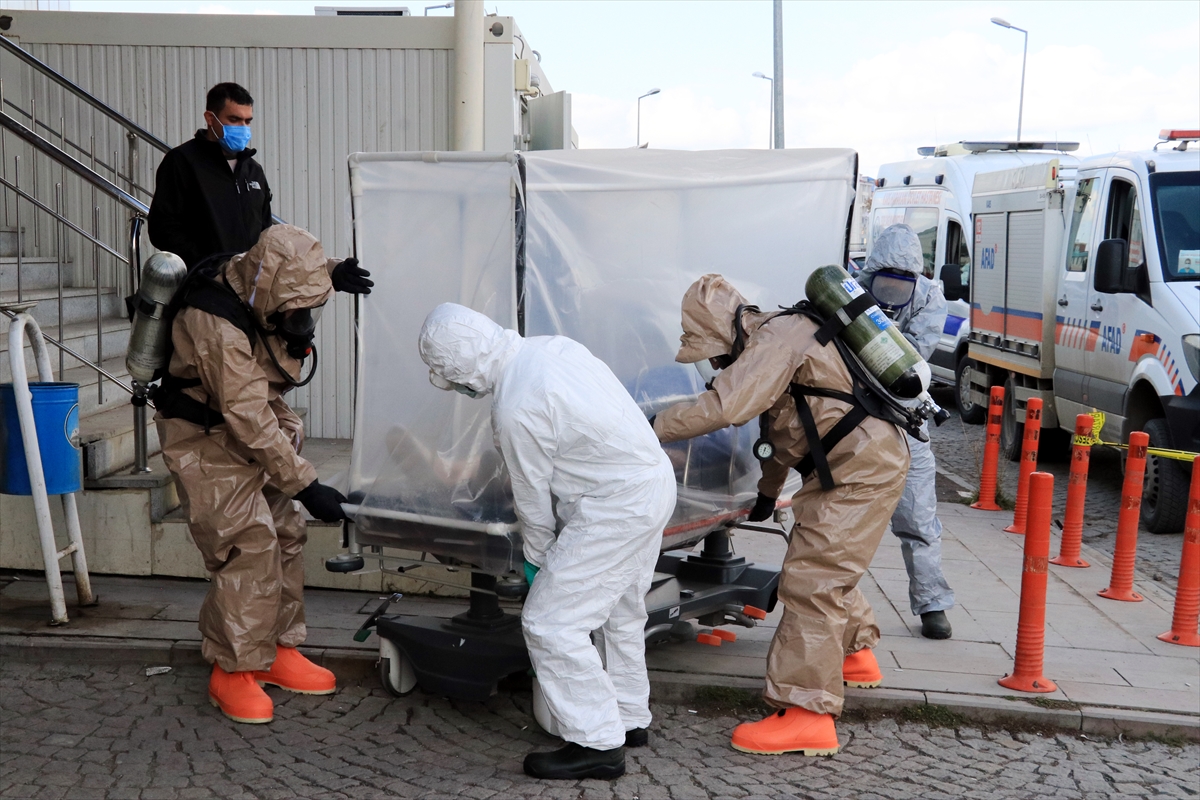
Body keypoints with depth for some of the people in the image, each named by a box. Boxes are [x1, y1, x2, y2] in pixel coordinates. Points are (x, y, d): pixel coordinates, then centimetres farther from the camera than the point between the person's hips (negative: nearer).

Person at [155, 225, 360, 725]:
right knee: (247, 548, -14)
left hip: (256, 434, 8)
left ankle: (278, 651, 20)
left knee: (285, 536, 8)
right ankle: (232, 672, -2)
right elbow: (247, 419, -31)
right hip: (207, 441, -8)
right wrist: (305, 486, -29)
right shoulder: (216, 323, -31)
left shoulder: (268, 301, -7)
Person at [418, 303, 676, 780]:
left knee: (551, 623, -4)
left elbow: (533, 495, -10)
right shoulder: (552, 346, 2)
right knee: (621, 612, 24)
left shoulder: (515, 410, -23)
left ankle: (597, 744, 3)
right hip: (654, 478, 10)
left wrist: (536, 557, 8)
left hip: (617, 505, -10)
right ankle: (629, 719, 38)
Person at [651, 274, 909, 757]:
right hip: (861, 461, 11)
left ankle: (806, 713, -14)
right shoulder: (775, 344, 17)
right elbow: (788, 429, 28)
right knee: (826, 567, 26)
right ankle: (855, 655, 45)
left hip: (861, 468, -11)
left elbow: (725, 407, -30)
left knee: (811, 581, -14)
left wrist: (655, 427, -21)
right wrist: (768, 490, 37)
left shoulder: (776, 338, -17)